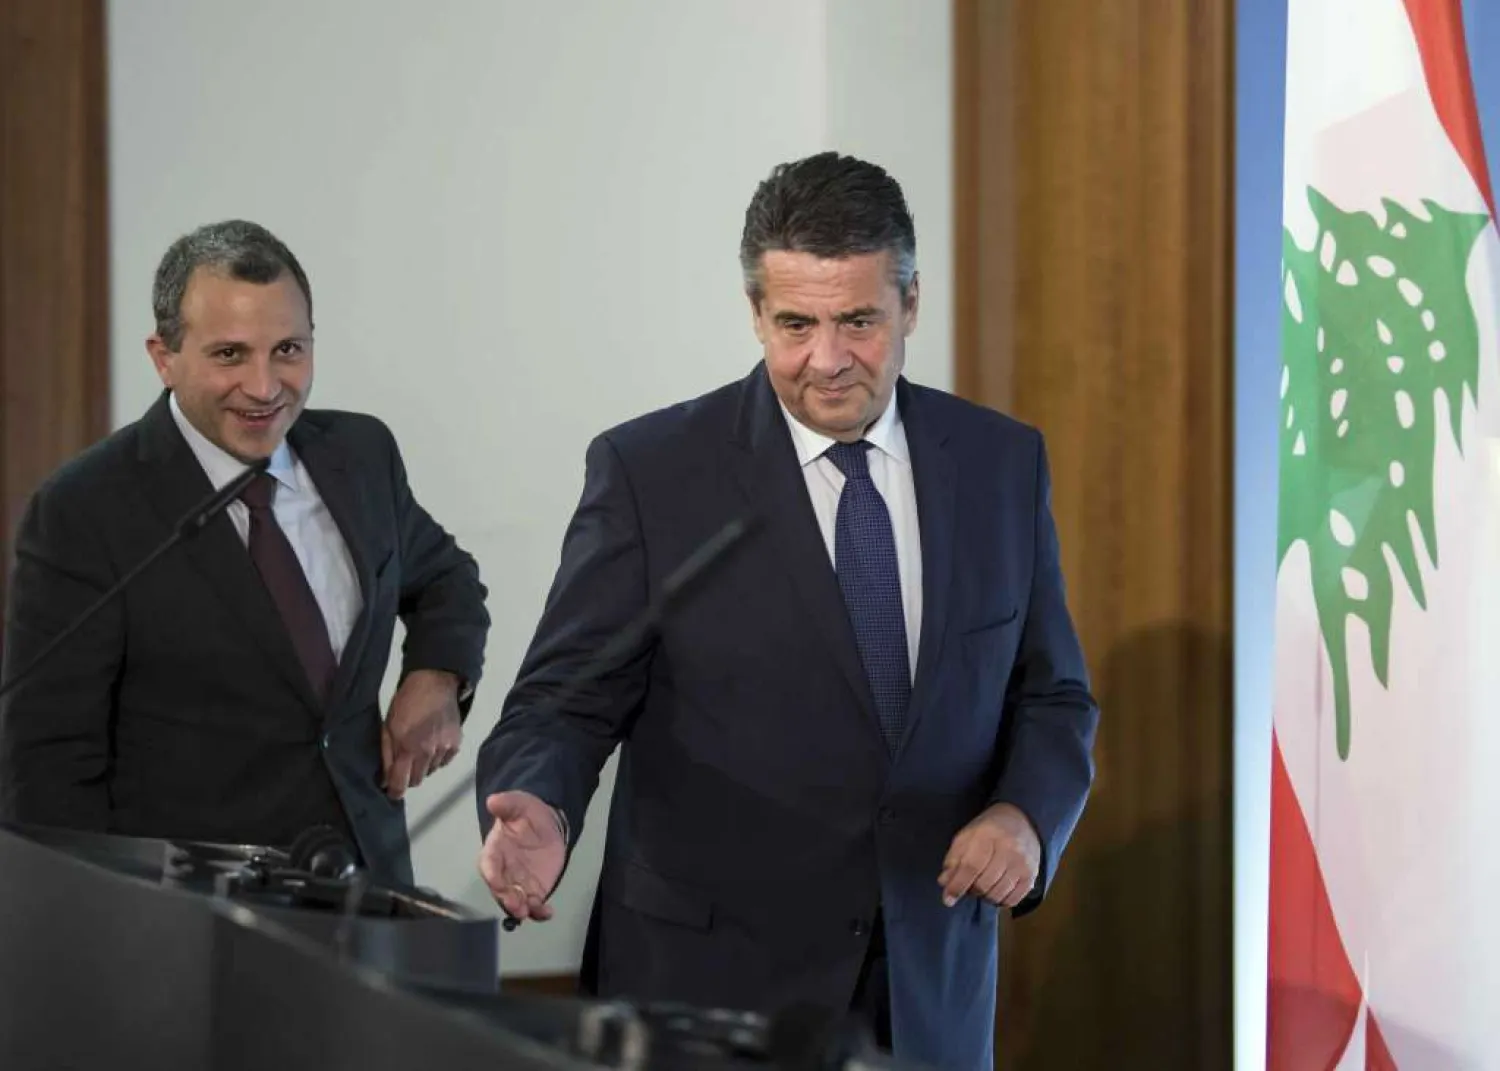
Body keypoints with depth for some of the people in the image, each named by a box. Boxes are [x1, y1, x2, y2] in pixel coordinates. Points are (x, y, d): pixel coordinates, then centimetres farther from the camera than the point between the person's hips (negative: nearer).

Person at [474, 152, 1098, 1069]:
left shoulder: (1001, 465, 3)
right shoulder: (651, 472, -8)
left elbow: (1051, 696, 9)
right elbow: (567, 701, -8)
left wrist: (1025, 814, -11)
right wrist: (539, 814, -29)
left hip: (929, 991, 3)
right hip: (710, 980, -3)